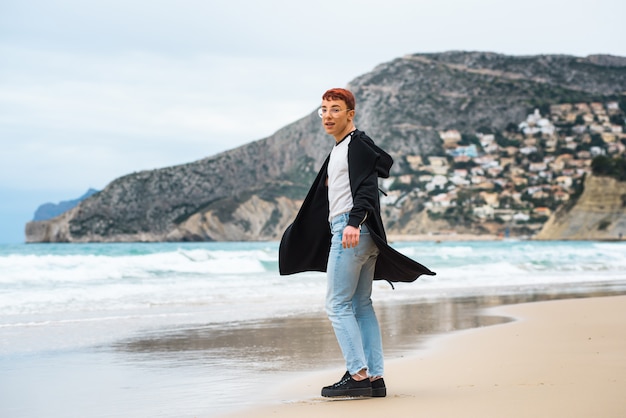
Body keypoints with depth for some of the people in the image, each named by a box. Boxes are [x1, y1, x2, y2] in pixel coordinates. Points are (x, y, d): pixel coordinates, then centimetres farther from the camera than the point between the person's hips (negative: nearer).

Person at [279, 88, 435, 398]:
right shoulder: (338, 149, 21)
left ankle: (358, 375, -11)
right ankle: (375, 378, 9)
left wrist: (354, 222, -33)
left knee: (337, 305, -9)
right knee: (361, 305, 9)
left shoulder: (357, 144, -9)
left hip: (352, 231, -10)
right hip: (347, 232, 10)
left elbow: (366, 186, -21)